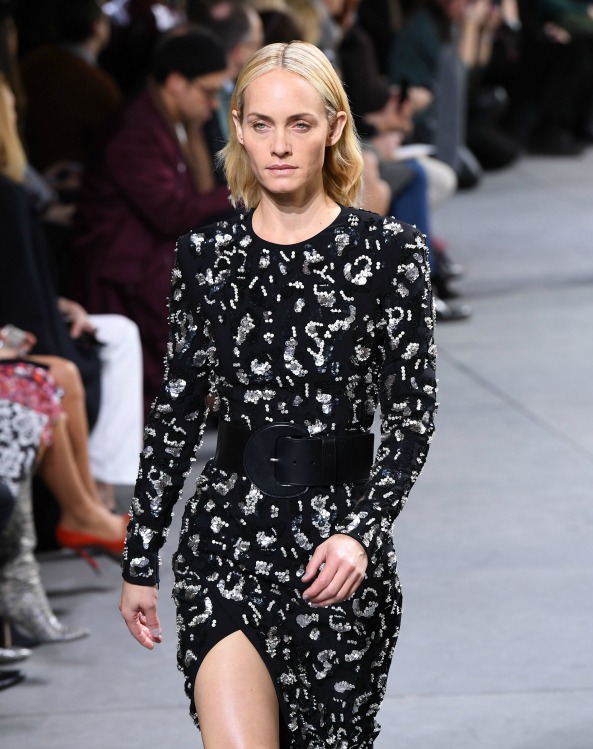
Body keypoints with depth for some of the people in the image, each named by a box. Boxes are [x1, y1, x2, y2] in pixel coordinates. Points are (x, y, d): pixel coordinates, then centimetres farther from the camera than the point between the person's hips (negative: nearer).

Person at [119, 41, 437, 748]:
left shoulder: (388, 250, -2)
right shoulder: (204, 254, 6)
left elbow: (413, 411, -3)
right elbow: (176, 410, 11)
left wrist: (362, 531, -16)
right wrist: (140, 560, 11)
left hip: (338, 528, -1)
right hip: (226, 531, 1)